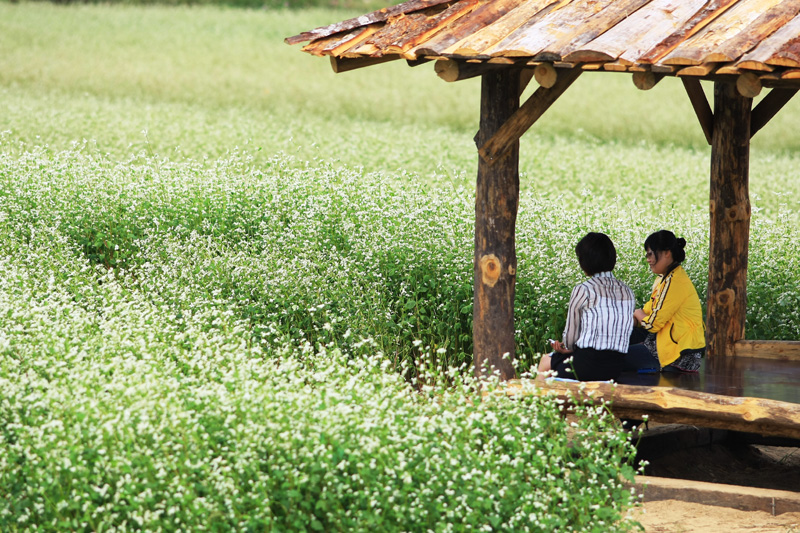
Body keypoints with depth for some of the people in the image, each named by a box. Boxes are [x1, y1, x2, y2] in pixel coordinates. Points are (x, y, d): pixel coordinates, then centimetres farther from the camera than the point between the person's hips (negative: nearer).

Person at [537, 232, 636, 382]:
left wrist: (567, 346, 22)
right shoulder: (628, 292, 8)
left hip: (587, 368, -6)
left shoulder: (583, 290, -10)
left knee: (546, 361, 25)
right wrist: (568, 346, 14)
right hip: (615, 368, 6)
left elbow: (570, 335, -2)